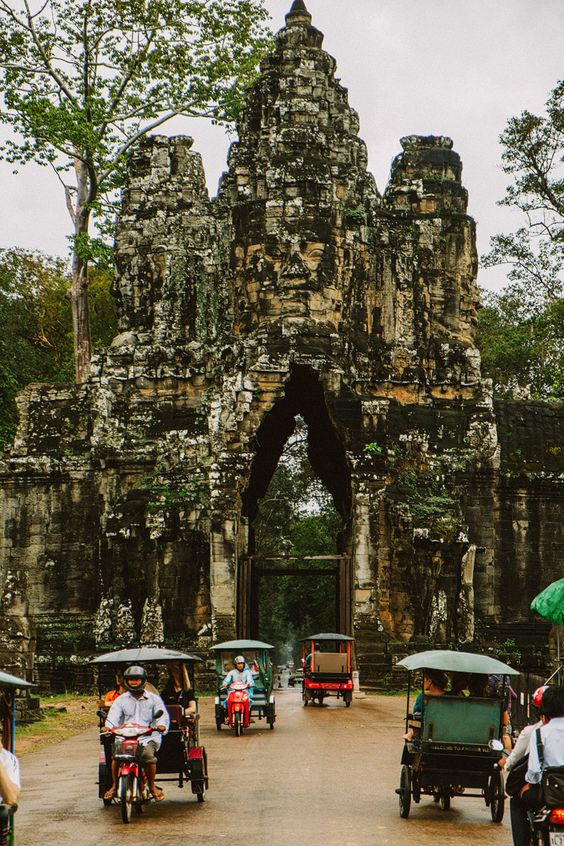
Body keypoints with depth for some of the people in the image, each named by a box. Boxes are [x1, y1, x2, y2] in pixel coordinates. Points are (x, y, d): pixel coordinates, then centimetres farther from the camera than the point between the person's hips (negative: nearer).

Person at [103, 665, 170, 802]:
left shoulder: (153, 698, 15)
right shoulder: (121, 700, 18)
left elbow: (162, 715, 3)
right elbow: (113, 716, 4)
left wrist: (162, 725, -21)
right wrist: (108, 727, -19)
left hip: (148, 736, -1)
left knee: (148, 754, -32)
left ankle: (152, 786, -12)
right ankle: (115, 785, -6)